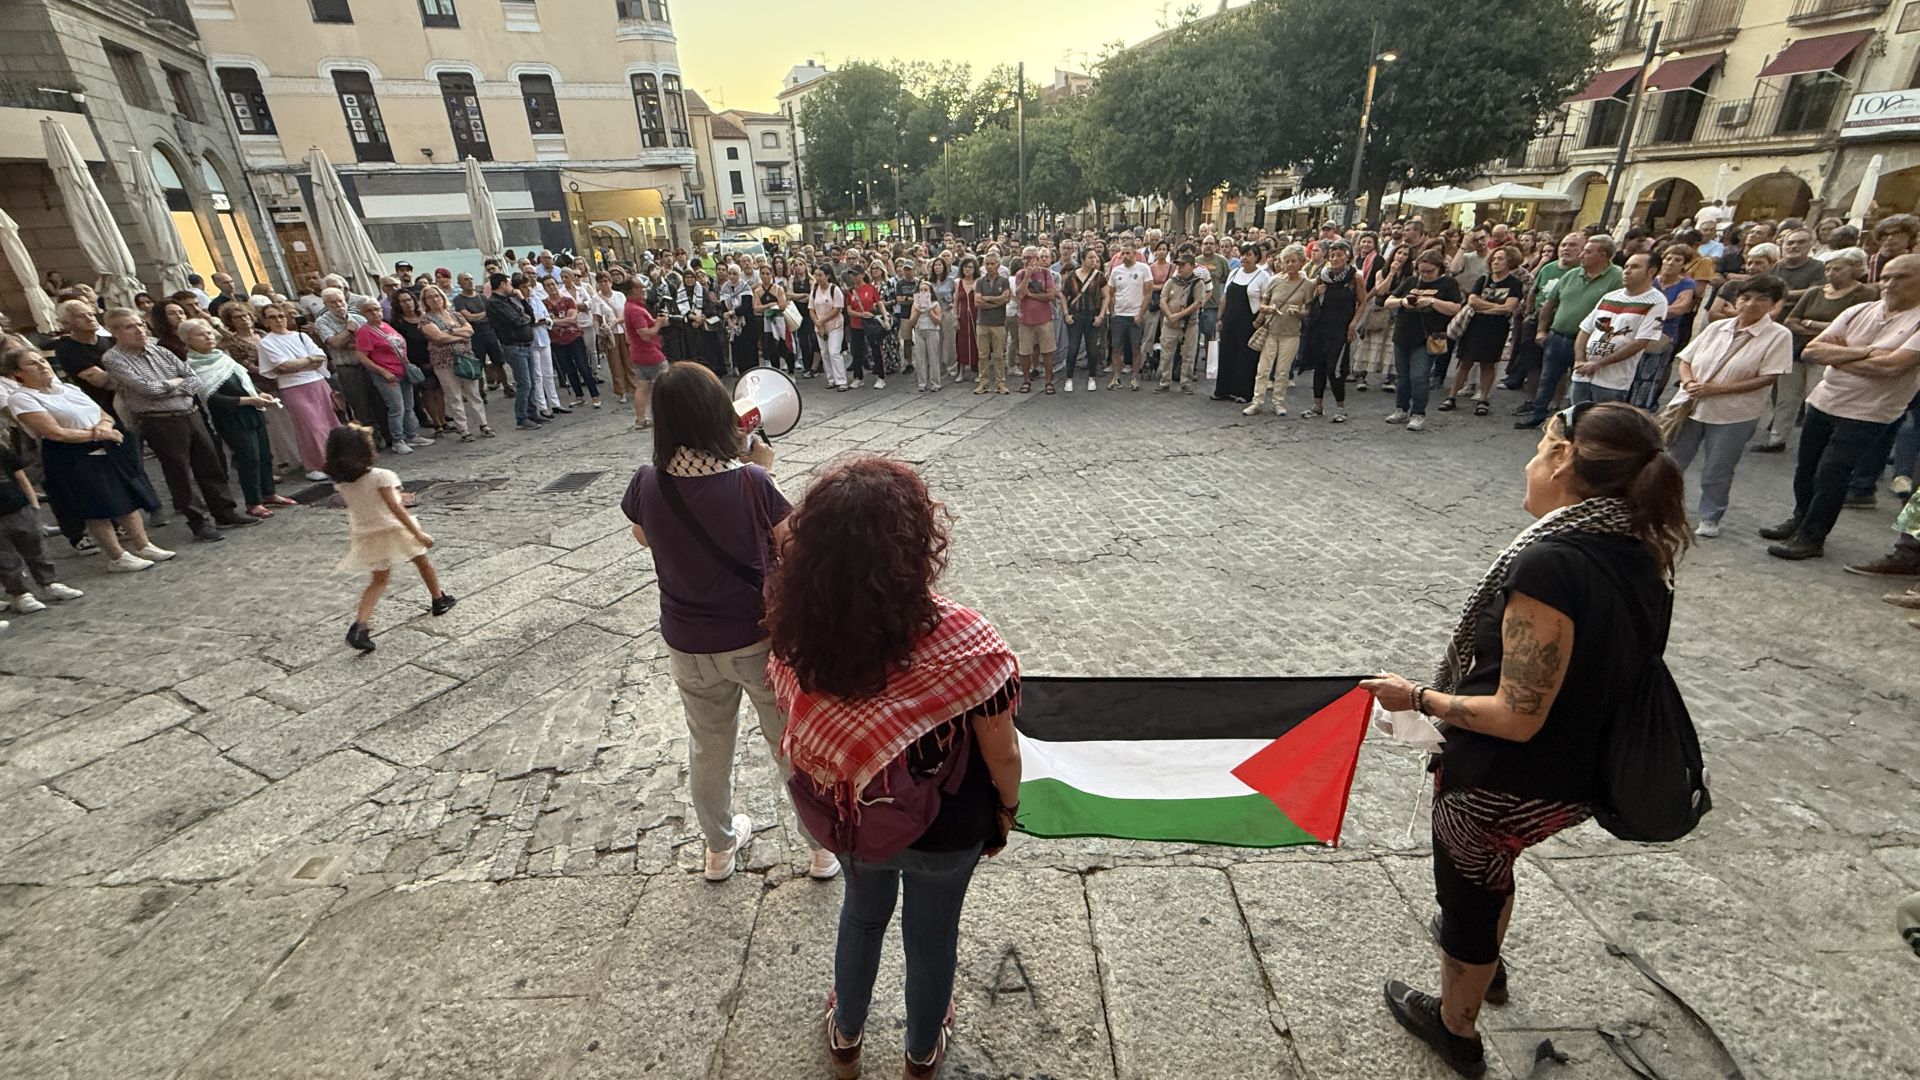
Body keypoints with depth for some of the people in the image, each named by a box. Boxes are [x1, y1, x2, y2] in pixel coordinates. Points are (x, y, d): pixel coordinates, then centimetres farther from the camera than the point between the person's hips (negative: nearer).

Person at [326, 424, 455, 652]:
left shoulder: (341, 483, -6)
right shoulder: (381, 477, -23)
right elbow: (395, 508, -26)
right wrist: (418, 534, -24)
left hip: (365, 537, 5)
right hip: (393, 530, -4)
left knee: (378, 581, 15)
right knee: (422, 561, 23)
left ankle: (360, 625, -3)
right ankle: (439, 600, 39)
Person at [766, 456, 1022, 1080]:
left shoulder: (799, 633, -24)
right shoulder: (965, 644, -35)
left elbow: (798, 736, -7)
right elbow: (1002, 756, -20)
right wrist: (1007, 809, 2)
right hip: (944, 832, -2)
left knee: (862, 915, 33)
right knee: (931, 938, 27)